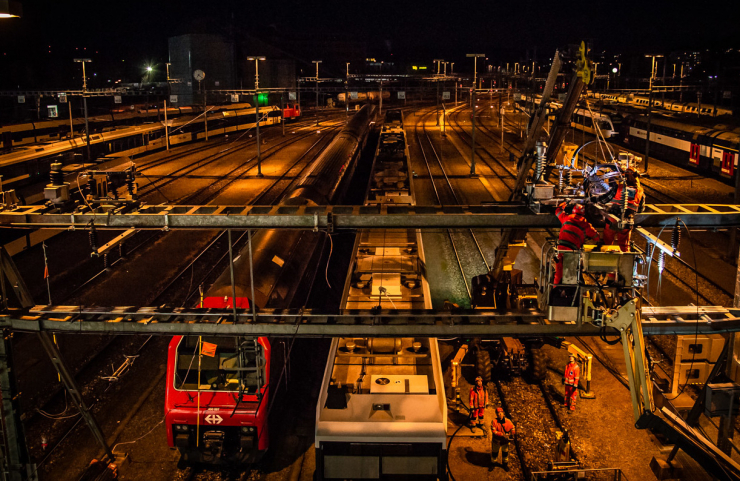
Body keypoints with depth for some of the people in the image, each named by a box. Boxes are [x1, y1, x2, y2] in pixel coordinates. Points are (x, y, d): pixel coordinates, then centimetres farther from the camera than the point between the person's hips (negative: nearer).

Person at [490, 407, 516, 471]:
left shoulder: (508, 421, -12)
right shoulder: (494, 422, -19)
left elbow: (512, 428, -2)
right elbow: (494, 431, -25)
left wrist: (511, 435, -19)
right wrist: (502, 434, -33)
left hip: (505, 440, 2)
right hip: (496, 440, -2)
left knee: (505, 452, 20)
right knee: (494, 452, 16)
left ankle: (505, 464, 44)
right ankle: (492, 464, 38)